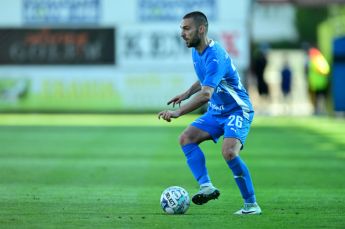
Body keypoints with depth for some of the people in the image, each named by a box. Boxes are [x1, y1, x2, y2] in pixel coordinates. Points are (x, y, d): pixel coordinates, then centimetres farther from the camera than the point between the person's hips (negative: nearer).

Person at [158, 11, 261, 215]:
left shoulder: (215, 56, -27)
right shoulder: (196, 52, 4)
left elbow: (205, 94, -39)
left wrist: (178, 112, -45)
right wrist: (187, 94, 11)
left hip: (237, 110, -9)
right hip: (216, 111, 9)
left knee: (229, 152, -29)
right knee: (186, 138, -10)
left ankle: (251, 204, -17)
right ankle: (207, 186, -17)